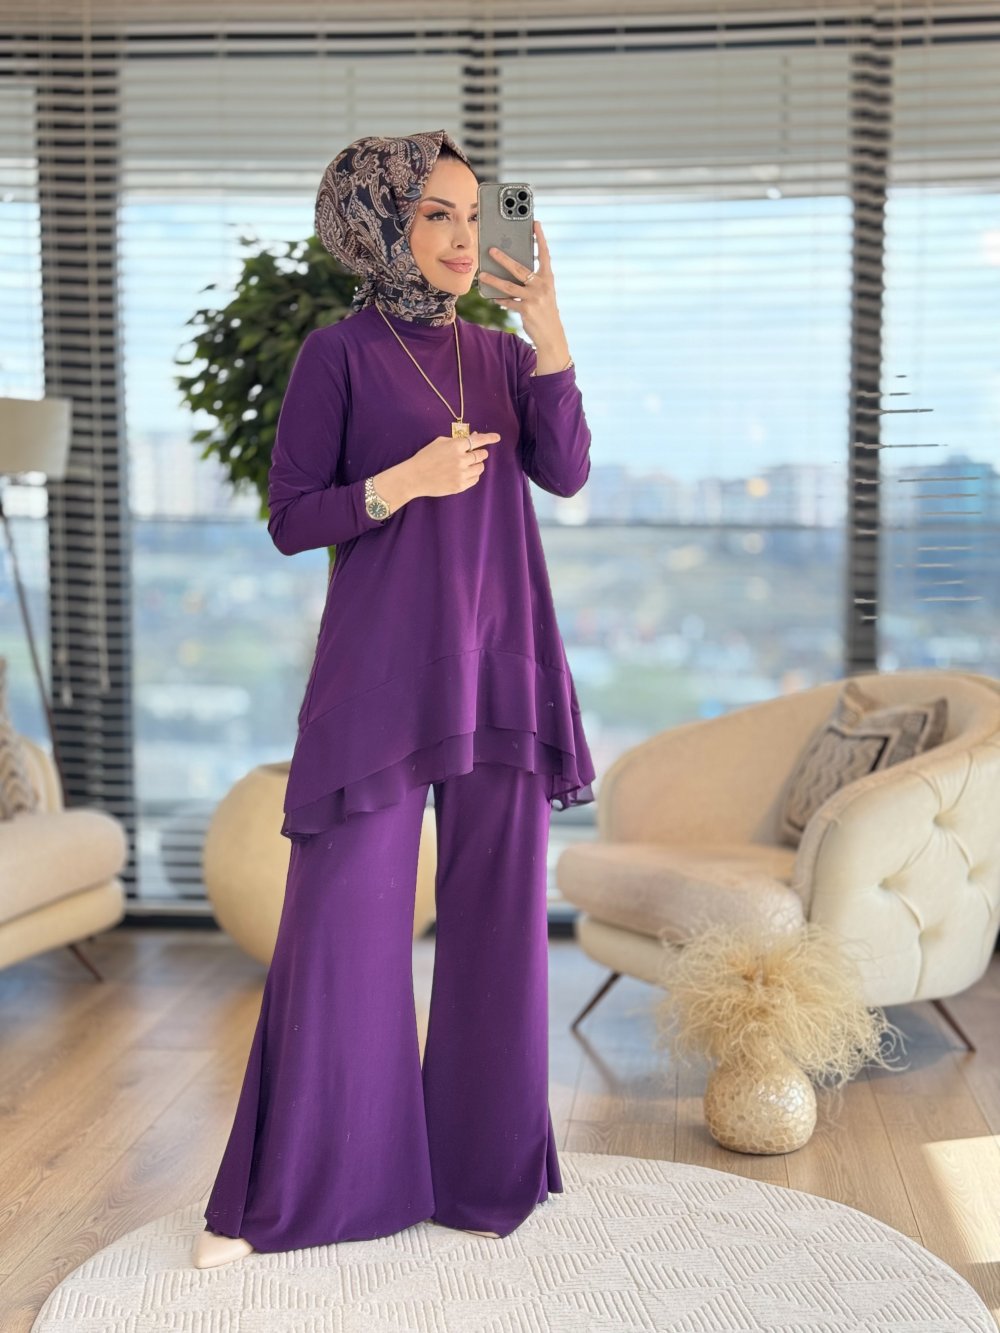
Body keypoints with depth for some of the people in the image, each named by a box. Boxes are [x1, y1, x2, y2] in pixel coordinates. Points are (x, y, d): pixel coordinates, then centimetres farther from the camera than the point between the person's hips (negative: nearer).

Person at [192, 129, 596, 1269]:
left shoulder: (500, 354, 13)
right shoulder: (342, 352, 0)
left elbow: (565, 473, -3)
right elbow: (289, 519, -3)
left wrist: (550, 340, -11)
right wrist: (406, 481, -16)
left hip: (499, 663, 5)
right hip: (382, 666, -4)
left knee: (497, 916, 7)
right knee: (341, 920, -2)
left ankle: (484, 1167, 22)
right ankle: (284, 1191, 12)